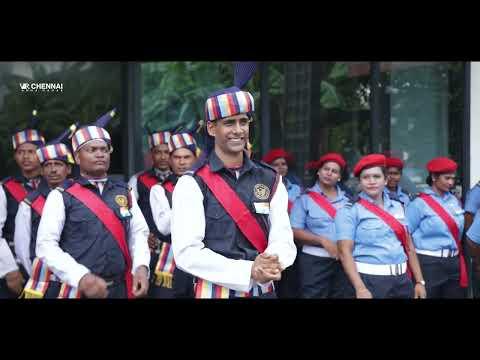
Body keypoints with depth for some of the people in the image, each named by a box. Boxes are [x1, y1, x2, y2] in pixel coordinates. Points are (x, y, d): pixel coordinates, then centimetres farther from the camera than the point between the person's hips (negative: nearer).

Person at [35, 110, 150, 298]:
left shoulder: (125, 192, 9)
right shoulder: (61, 196, -3)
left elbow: (138, 232, 8)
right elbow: (45, 246, -9)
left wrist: (141, 266, -11)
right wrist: (82, 277, -21)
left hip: (120, 288, 4)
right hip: (77, 289, -3)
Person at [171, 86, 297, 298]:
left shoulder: (271, 180, 4)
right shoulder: (192, 184, -10)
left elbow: (283, 239, -3)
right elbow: (187, 253, -17)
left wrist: (272, 263, -25)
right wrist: (248, 271, -25)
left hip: (264, 290, 4)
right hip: (216, 291, -4)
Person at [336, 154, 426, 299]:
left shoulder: (397, 207, 9)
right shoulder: (350, 211, -6)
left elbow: (409, 247, 13)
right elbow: (345, 251, -14)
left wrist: (419, 281, 10)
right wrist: (360, 289, -22)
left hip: (401, 280, 5)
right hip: (368, 281, -5)